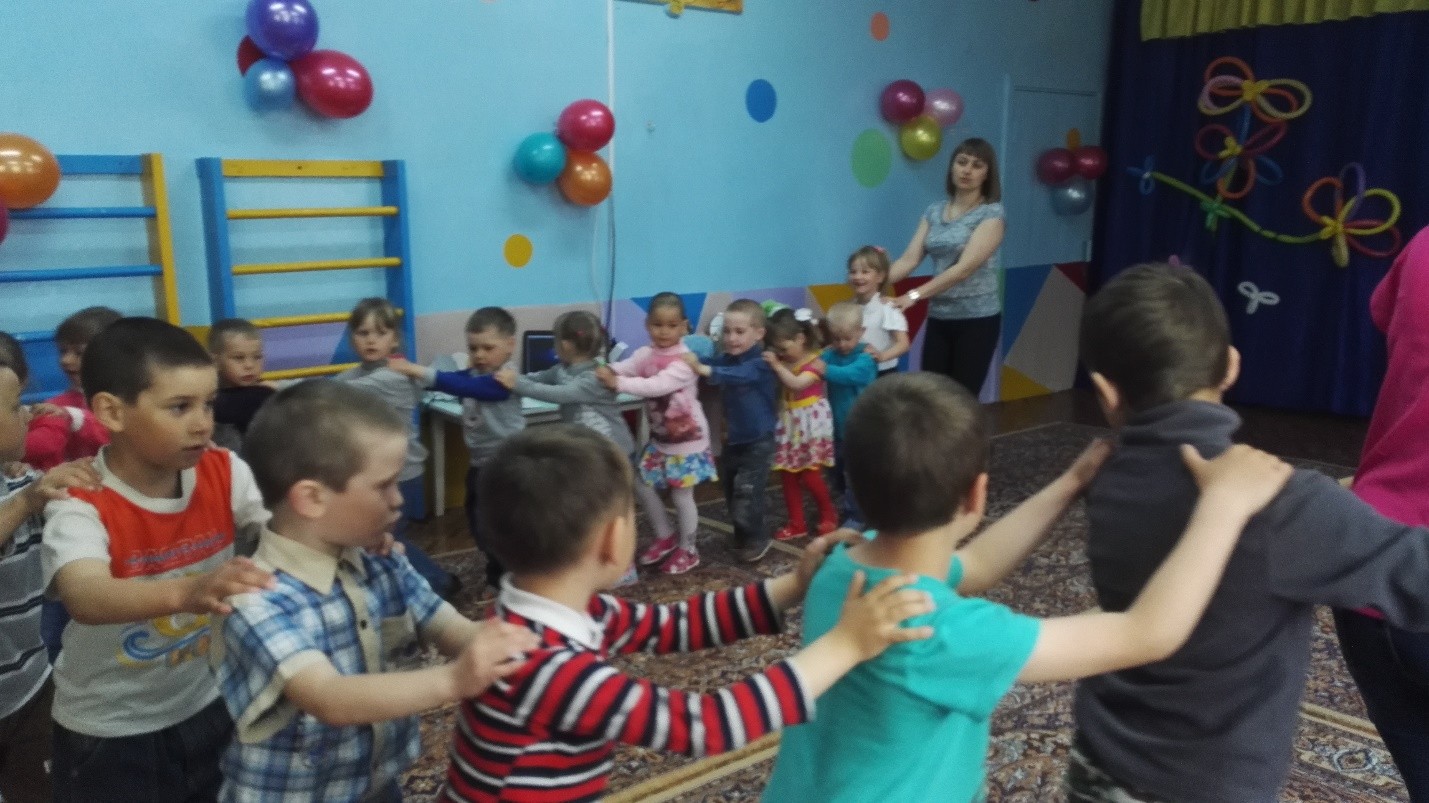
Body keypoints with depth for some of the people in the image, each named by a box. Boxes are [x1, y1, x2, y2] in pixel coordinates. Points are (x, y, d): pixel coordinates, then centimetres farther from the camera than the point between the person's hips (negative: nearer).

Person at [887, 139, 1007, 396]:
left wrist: (915, 295, -26)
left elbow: (965, 268, -19)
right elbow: (909, 260, 0)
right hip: (938, 318, 5)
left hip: (977, 319, -5)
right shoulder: (934, 211, 8)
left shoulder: (991, 213, -8)